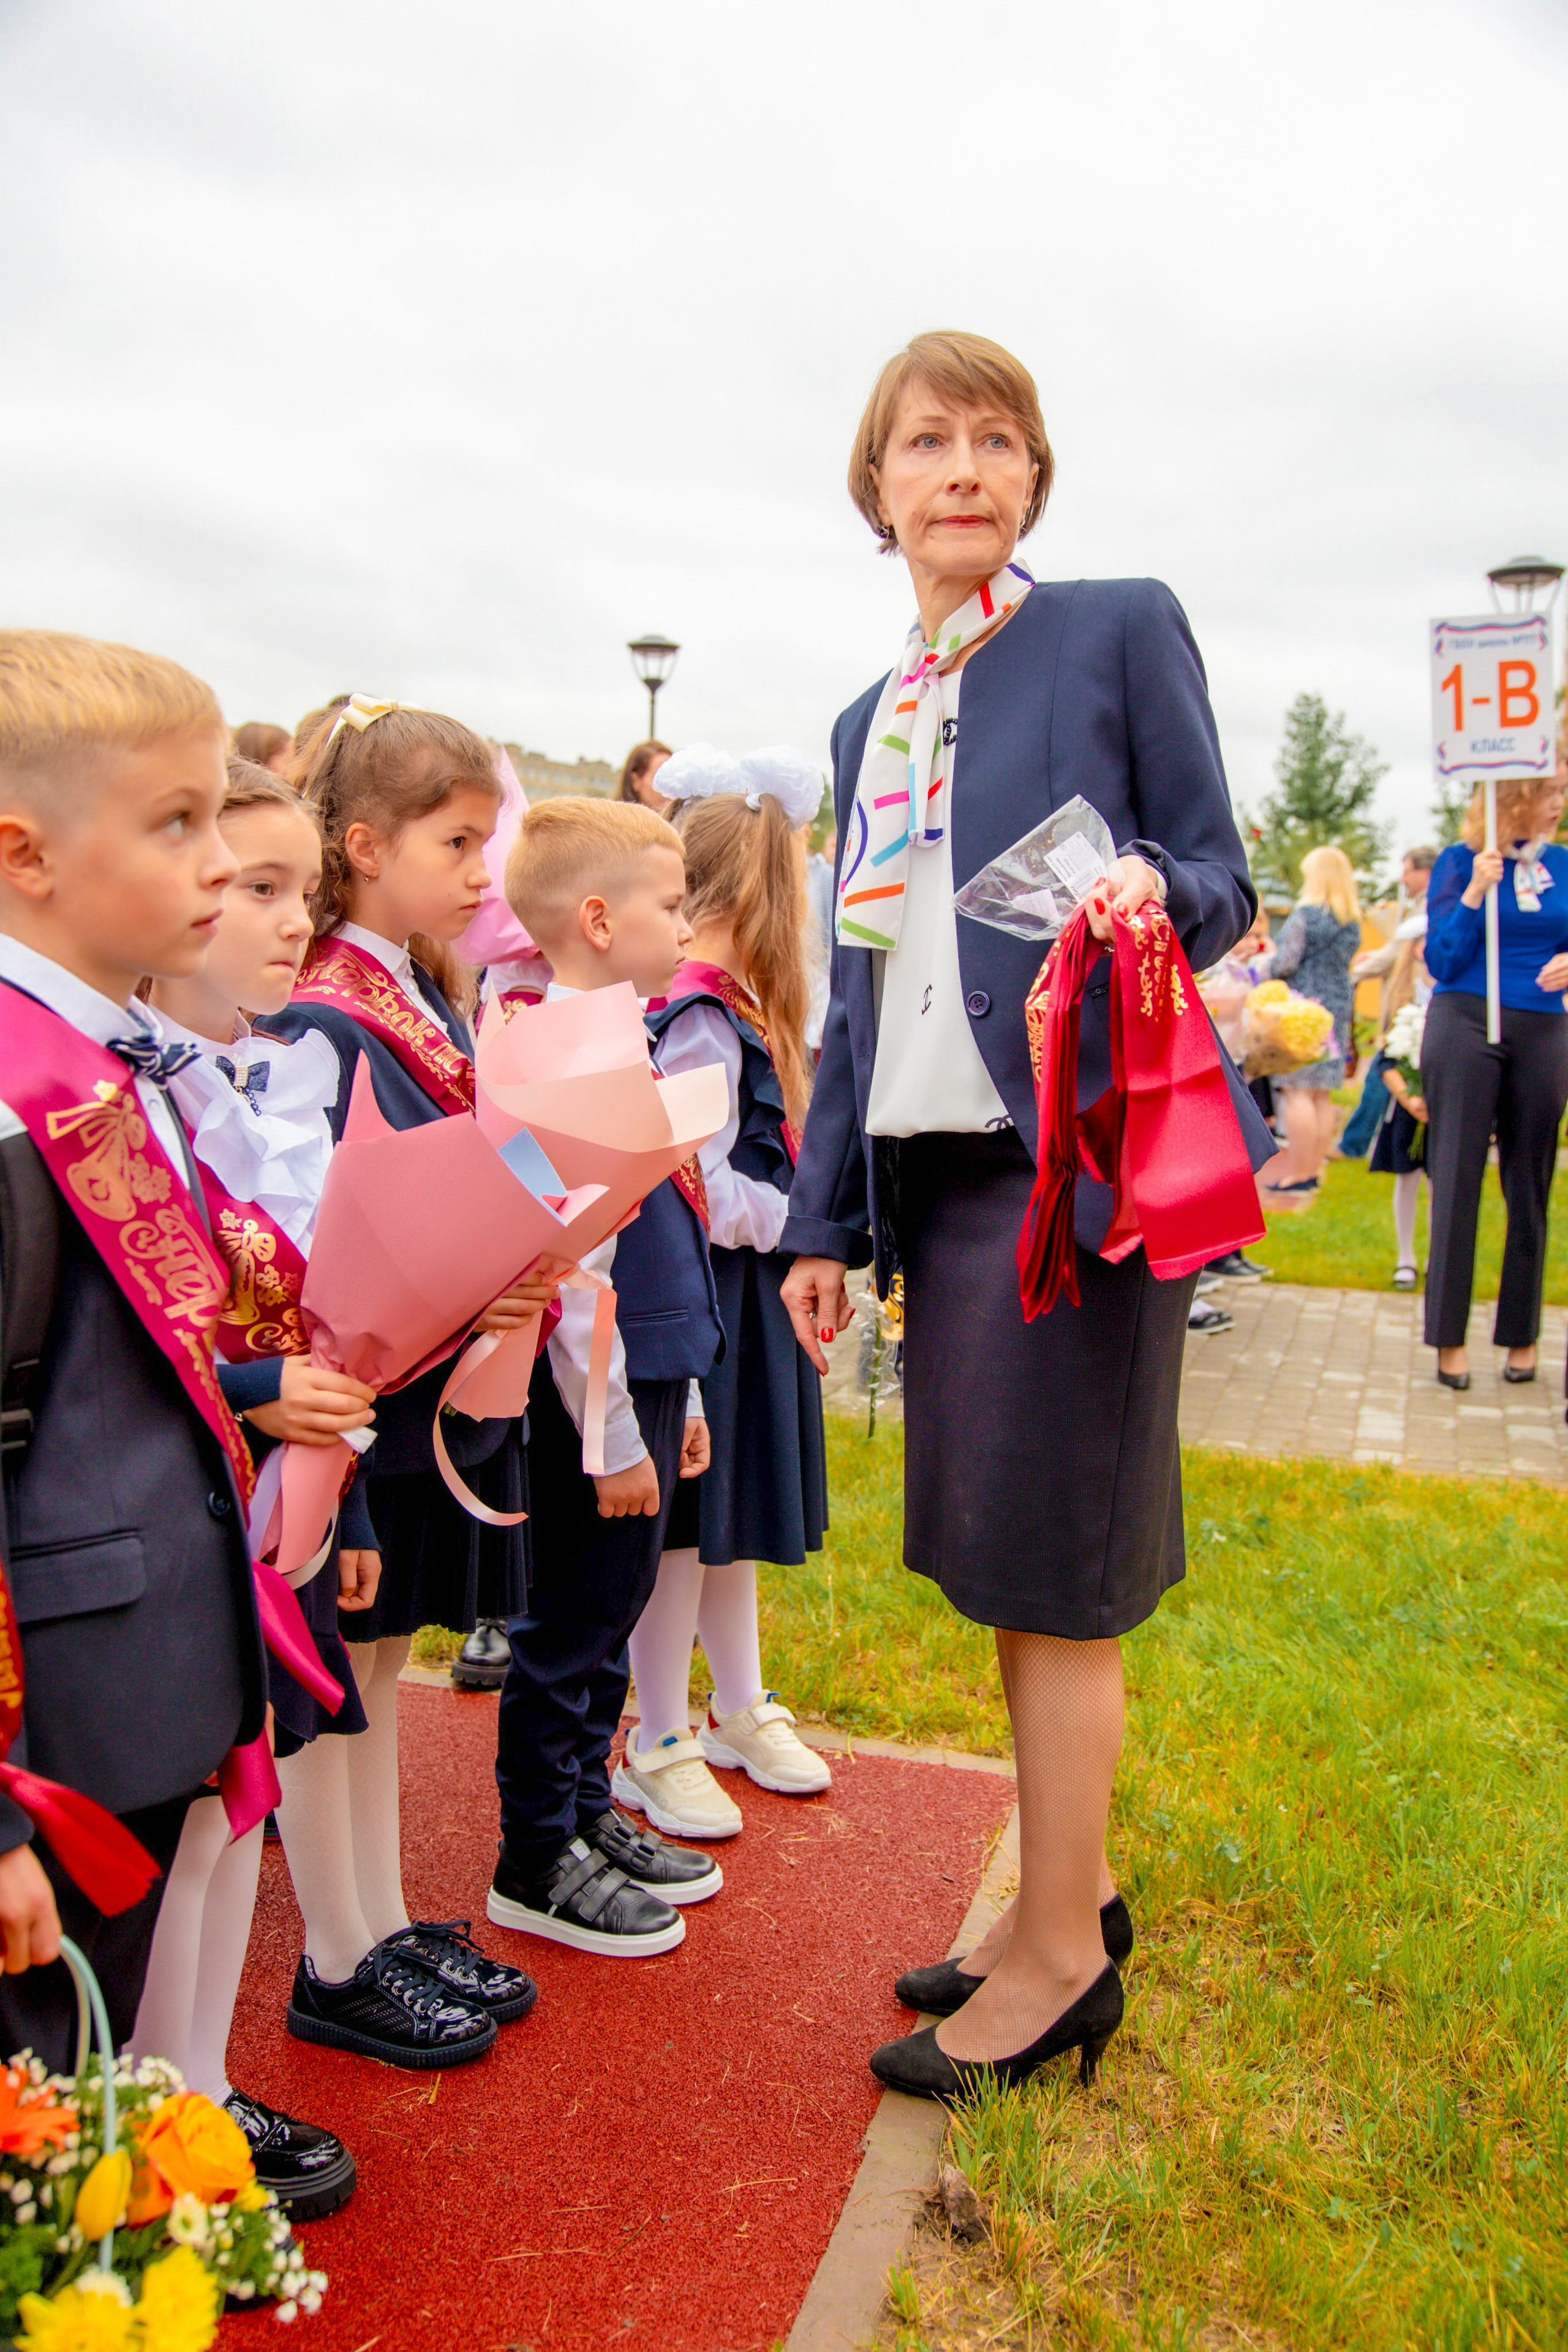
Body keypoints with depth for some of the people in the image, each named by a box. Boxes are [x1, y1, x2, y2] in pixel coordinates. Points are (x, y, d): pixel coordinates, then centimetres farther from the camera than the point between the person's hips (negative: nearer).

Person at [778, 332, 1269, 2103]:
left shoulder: (1120, 628, 0)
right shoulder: (867, 723, 17)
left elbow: (1221, 881, -2)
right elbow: (856, 992, 16)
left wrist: (1152, 895, -26)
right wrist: (824, 1219, 11)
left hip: (1074, 1162, -6)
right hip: (936, 1173, 7)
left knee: (1049, 1565, 0)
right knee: (1004, 1561, 14)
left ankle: (1063, 1962, 19)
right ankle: (1068, 1893, 32)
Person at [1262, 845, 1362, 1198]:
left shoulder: (1306, 913, -11)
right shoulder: (1353, 920, 11)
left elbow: (1286, 963, -14)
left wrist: (1268, 965, 9)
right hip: (1338, 1006, 8)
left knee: (1298, 1091, -7)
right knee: (1323, 1095, 9)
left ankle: (1297, 1175, -7)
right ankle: (1315, 1170, 14)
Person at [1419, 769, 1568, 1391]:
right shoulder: (1462, 862, 1)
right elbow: (1441, 961, -5)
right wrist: (1476, 892, -16)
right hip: (1466, 1025, -3)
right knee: (1457, 1181, -3)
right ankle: (1449, 1336, 2)